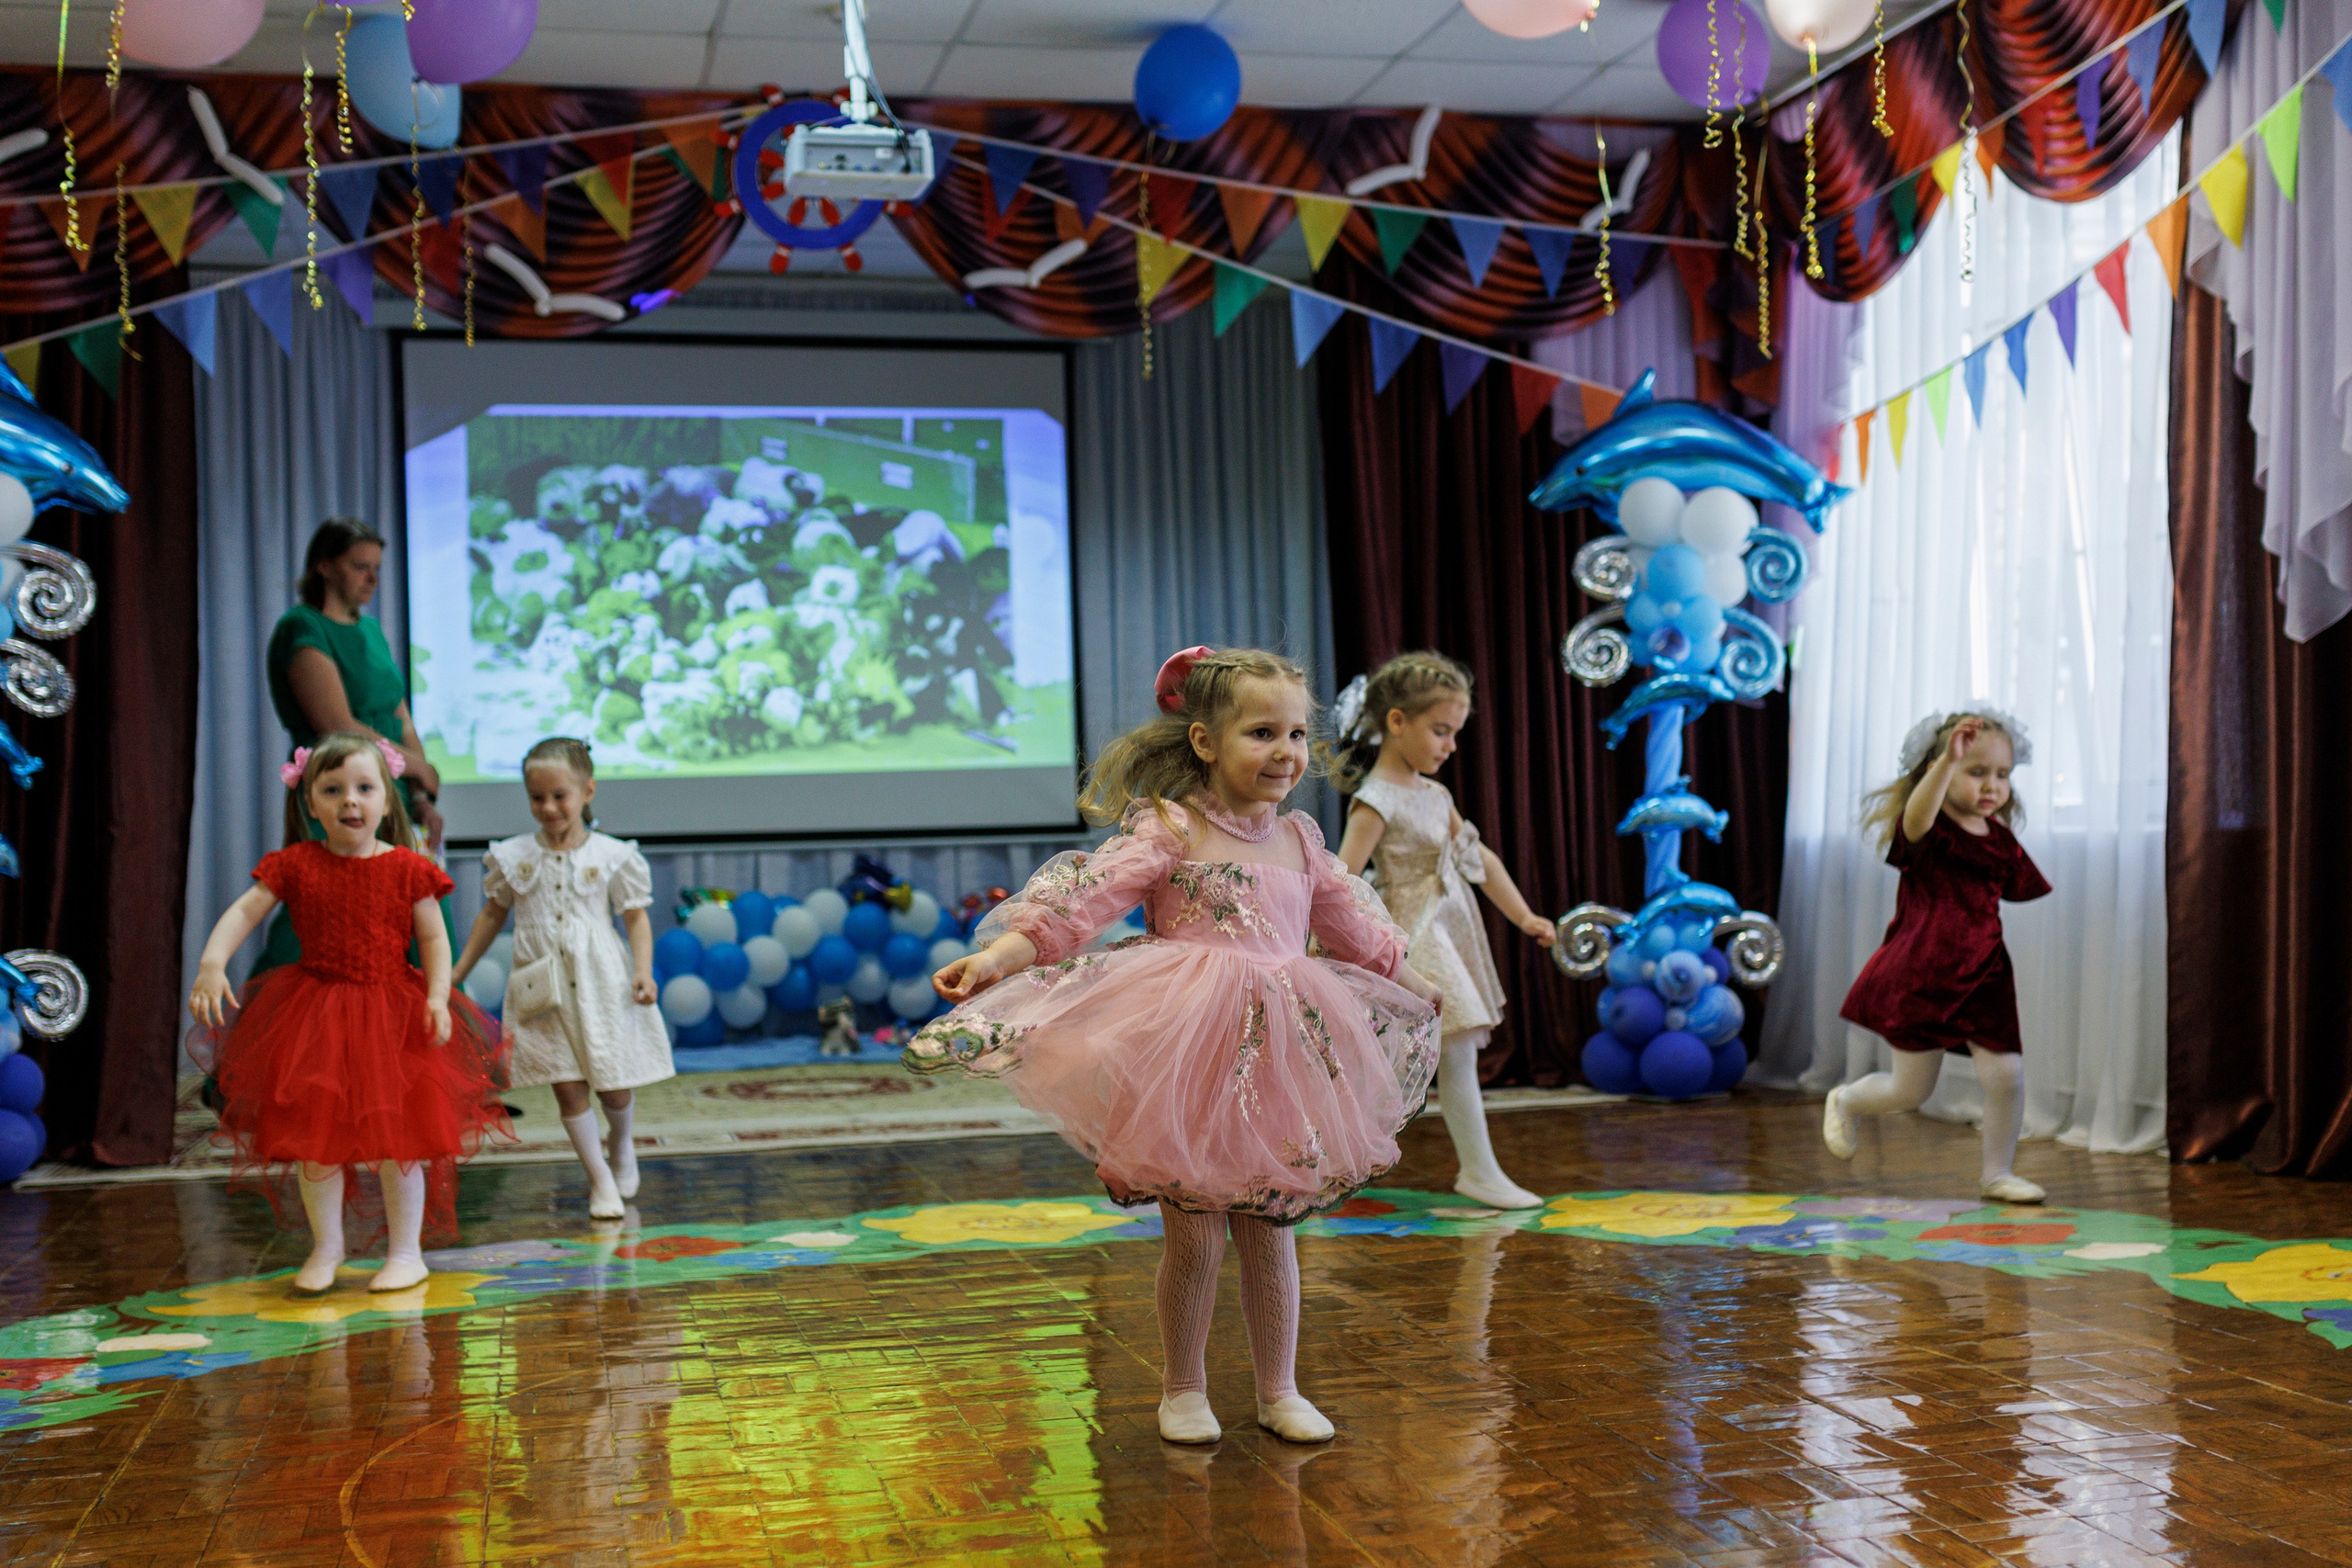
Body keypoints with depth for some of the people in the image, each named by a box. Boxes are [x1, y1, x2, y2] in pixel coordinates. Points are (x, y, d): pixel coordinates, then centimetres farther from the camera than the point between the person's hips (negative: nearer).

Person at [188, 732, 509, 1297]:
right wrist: (212, 963, -23)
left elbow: (434, 938, -3)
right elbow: (244, 912, -7)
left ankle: (406, 1253, 17)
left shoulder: (407, 869, -4)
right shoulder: (295, 865, -1)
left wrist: (437, 997, -16)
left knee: (396, 1136, 3)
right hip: (314, 1016, 2)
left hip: (394, 1015, -2)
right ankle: (325, 1248, 26)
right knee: (315, 1134, 7)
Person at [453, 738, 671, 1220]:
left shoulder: (611, 856, -3)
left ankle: (620, 1146, 38)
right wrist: (457, 972, 16)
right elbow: (493, 914, 14)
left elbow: (636, 916, 0)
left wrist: (644, 972, -13)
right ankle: (600, 1180, 11)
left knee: (614, 1085, 6)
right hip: (541, 993, 1)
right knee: (567, 1086, -1)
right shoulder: (513, 856, 2)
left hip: (601, 985, -1)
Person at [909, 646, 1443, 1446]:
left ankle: (1278, 1390, 26)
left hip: (1276, 1062, 5)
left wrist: (1416, 985, 39)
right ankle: (1184, 1392, 22)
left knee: (1269, 1230, 12)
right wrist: (995, 954, -30)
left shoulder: (1299, 840, 11)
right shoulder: (1167, 830, -7)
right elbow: (1082, 900, -17)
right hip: (1185, 1063, -5)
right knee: (1193, 1233, 3)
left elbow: (1358, 928, 27)